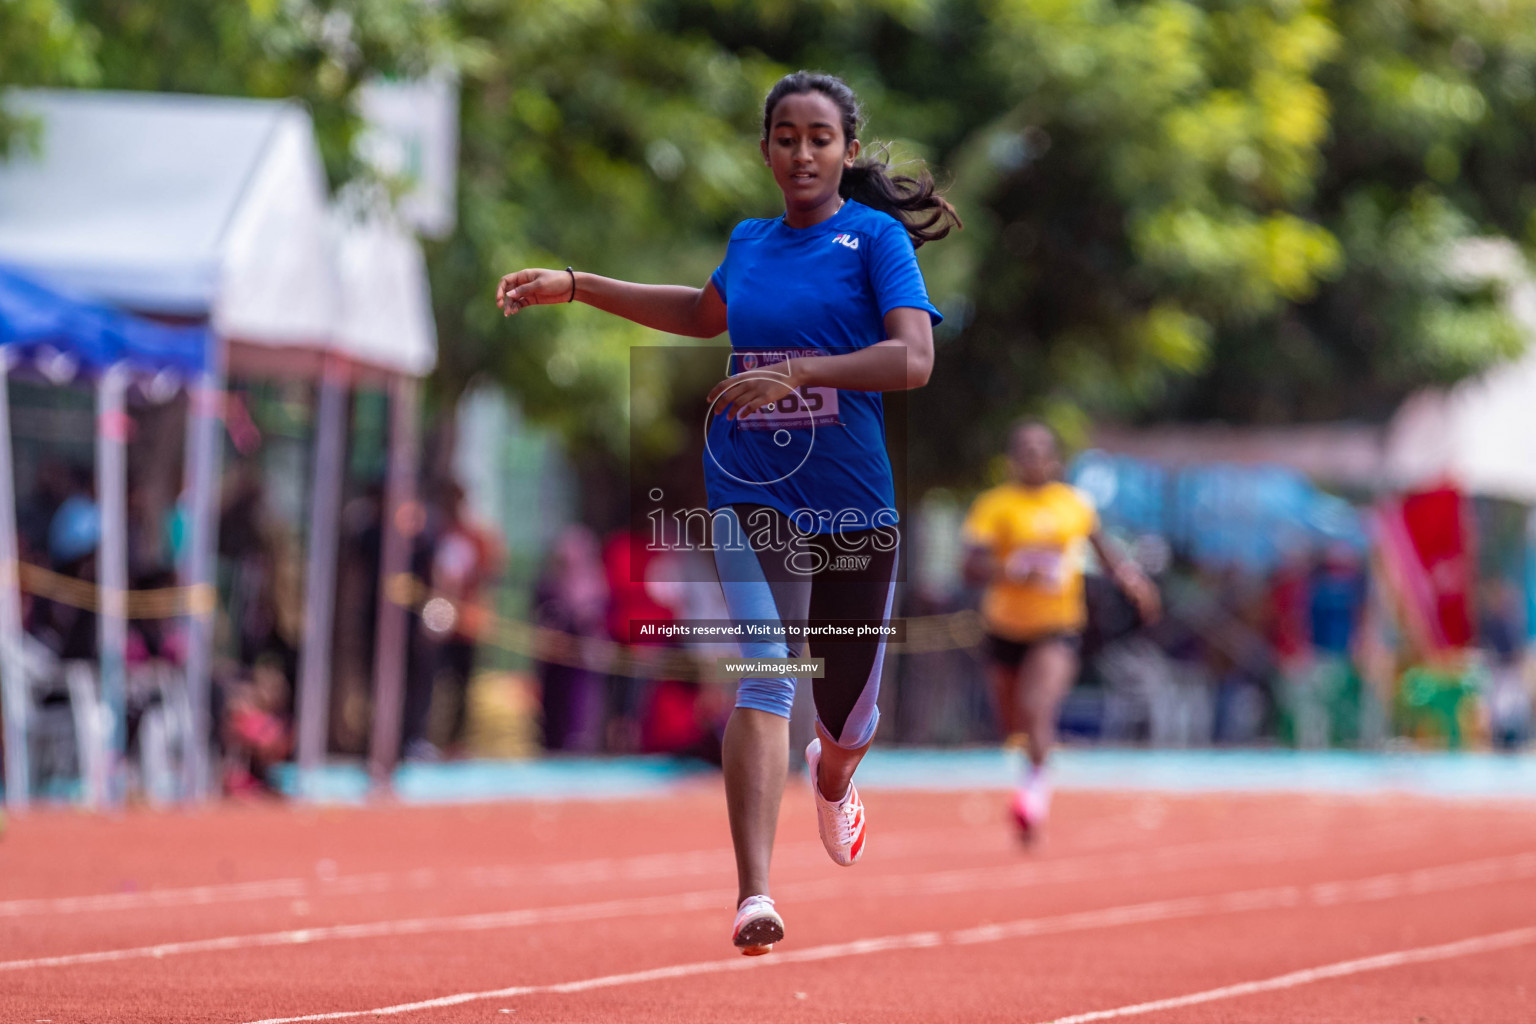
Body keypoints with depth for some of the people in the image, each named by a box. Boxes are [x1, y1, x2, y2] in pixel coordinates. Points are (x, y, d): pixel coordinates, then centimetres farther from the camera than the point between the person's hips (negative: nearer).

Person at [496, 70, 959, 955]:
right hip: (753, 493, 2)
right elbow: (704, 313, 33)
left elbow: (913, 359, -18)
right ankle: (755, 895, -28)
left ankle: (834, 781, 53)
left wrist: (795, 372, -27)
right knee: (765, 675, -20)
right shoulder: (750, 242, 10)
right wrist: (573, 286, 32)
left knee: (847, 712, 13)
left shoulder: (877, 237, -4)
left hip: (855, 503, -2)